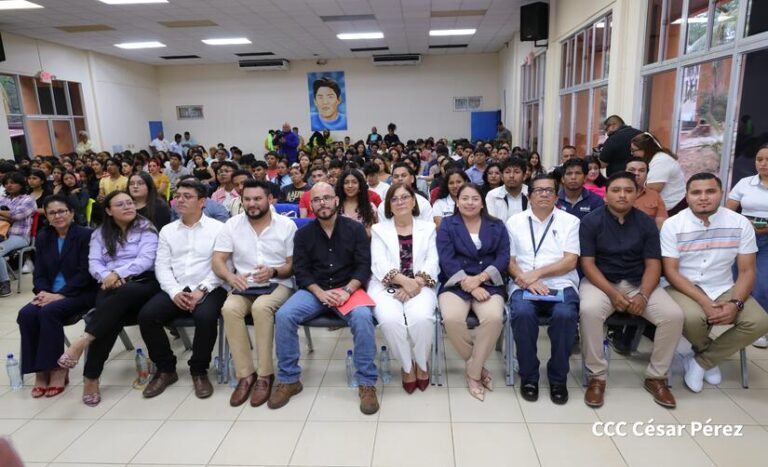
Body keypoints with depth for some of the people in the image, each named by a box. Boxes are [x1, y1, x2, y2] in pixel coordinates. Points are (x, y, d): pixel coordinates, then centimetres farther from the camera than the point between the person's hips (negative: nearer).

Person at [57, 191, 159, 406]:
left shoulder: (146, 228, 8)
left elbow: (145, 260, -6)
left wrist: (119, 273, -19)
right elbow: (94, 263, 7)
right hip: (111, 286, 2)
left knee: (124, 292, -40)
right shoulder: (100, 233, 20)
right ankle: (91, 378, -32)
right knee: (113, 315, -33)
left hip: (143, 283, -1)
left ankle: (83, 340, -41)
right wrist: (107, 276, -15)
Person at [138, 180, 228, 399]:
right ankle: (165, 369, 2)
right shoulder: (167, 230, 14)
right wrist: (175, 292, -11)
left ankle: (199, 371, -8)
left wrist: (201, 291, -18)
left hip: (208, 289, -4)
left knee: (205, 316, -33)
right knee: (147, 315, -20)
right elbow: (162, 266, 6)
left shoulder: (217, 228, 0)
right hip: (175, 290, 4)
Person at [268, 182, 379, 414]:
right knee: (283, 315, -23)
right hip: (314, 290, 2)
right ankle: (289, 380, -5)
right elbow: (301, 271, 1)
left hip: (349, 288, -2)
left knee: (362, 317, -33)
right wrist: (320, 293, -16)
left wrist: (347, 291, -19)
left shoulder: (355, 228, 1)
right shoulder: (303, 234, 6)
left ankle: (366, 383, -18)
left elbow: (364, 266, -3)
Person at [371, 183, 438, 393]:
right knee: (390, 320, -31)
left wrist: (416, 282, -15)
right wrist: (403, 280, -18)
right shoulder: (379, 229, 14)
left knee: (421, 318, -31)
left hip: (419, 286, 0)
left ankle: (422, 363, 0)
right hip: (387, 286, 0)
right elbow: (379, 264, -1)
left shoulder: (428, 227, 17)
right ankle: (407, 365, -3)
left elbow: (433, 262, 4)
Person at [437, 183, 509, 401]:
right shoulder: (447, 225, 10)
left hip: (488, 284, 1)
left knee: (494, 318, -31)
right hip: (455, 284, -1)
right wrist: (468, 284, -16)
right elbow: (447, 260, -3)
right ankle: (477, 365, -4)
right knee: (451, 319, -31)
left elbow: (503, 258, 3)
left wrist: (479, 279, -13)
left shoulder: (497, 226, 15)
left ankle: (472, 371, -9)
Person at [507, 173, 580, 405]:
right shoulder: (515, 221, 13)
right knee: (522, 312, -33)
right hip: (525, 285, 0)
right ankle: (528, 376, -11)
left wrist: (537, 273, -10)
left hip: (561, 285, 0)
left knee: (565, 315, -32)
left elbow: (570, 261, 1)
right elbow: (510, 261, 7)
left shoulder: (570, 221, 12)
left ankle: (558, 378, -8)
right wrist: (526, 279, -12)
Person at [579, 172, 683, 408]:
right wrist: (612, 293, -22)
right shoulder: (591, 221, -6)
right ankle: (597, 377, -16)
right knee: (589, 311, -35)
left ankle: (656, 377, 1)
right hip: (601, 281, -3)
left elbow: (653, 264, -1)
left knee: (674, 315, -20)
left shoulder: (646, 222, 3)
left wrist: (643, 295, -18)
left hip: (639, 282, 3)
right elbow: (587, 263, -10)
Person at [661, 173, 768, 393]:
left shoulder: (741, 224, -1)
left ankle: (701, 362, -1)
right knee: (692, 318, -33)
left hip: (724, 289, 3)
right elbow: (671, 272, -11)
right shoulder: (673, 225, -9)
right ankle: (711, 356, 6)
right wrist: (704, 302, -23)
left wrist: (735, 303, -18)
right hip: (684, 289, -3)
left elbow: (747, 270, 0)